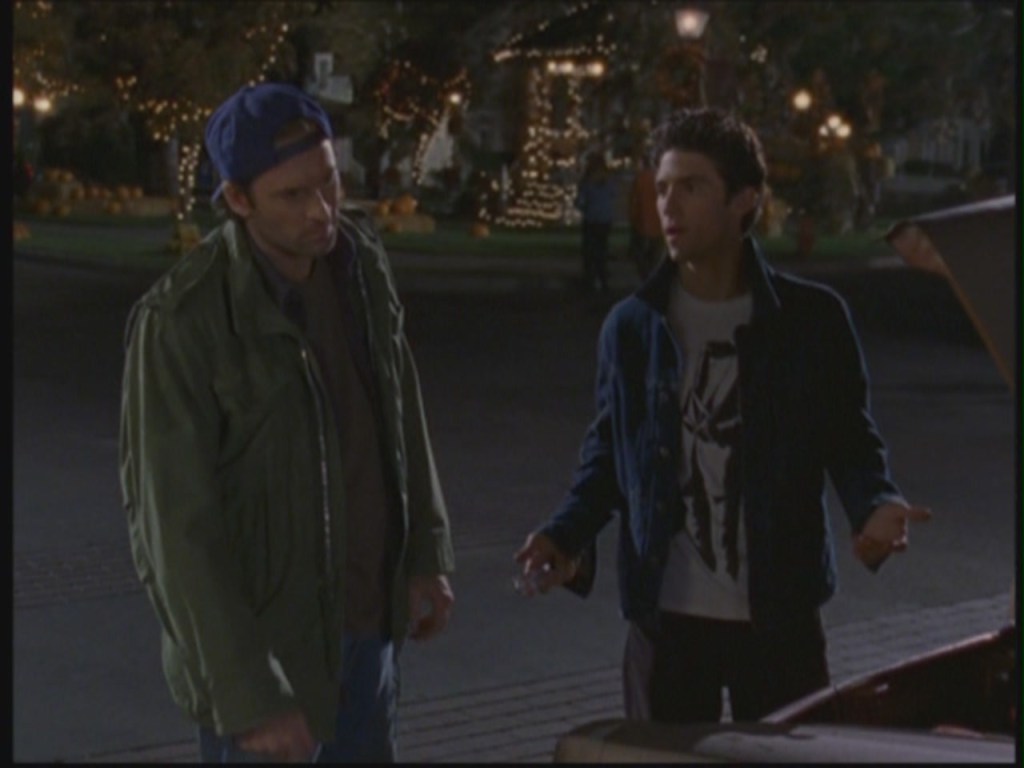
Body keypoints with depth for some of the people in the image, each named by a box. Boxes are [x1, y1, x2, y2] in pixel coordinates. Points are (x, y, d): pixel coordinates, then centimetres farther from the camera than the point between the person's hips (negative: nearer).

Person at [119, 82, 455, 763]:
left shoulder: (358, 253, -4)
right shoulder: (183, 320, -22)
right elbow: (177, 527, -21)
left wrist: (427, 553, 8)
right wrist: (247, 695, -21)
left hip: (370, 617, 6)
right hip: (267, 635, -6)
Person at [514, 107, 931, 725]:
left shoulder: (813, 319, -3)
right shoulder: (631, 326, 3)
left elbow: (852, 440, 4)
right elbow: (609, 450, 10)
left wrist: (876, 505, -17)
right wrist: (569, 533, -6)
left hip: (780, 616, -1)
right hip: (665, 615, 2)